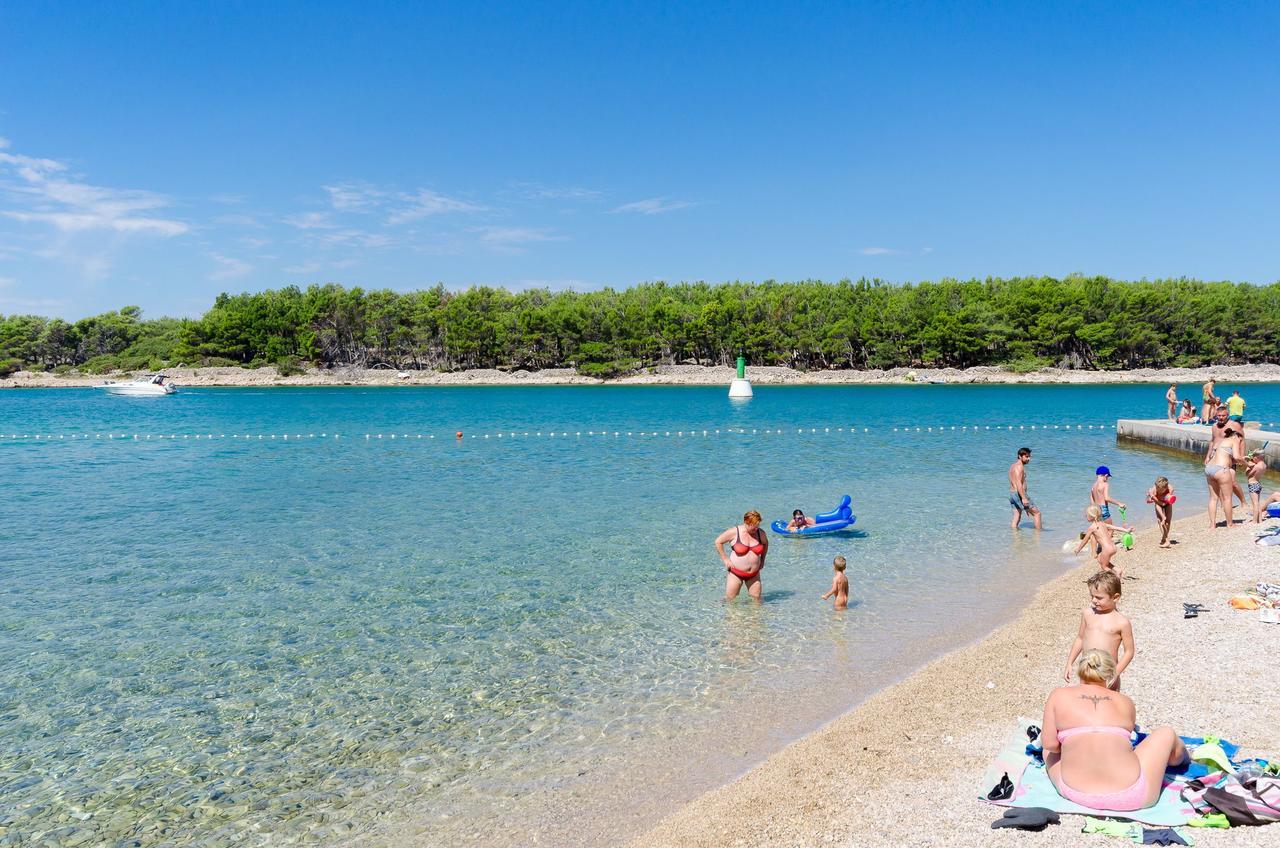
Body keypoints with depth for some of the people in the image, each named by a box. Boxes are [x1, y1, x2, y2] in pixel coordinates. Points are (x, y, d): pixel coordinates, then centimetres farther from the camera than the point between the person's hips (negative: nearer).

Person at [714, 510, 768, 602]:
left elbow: (765, 543, 22)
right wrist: (725, 559, -6)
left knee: (757, 599, 4)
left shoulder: (761, 533, -1)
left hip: (754, 574, 3)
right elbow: (718, 542, -3)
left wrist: (762, 560, 15)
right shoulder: (734, 532, -13)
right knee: (730, 599, 1)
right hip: (736, 573, -3)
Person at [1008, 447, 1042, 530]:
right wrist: (1024, 498, -29)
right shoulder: (1019, 466, -13)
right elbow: (1018, 483, -23)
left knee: (1016, 518, 8)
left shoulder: (1013, 466, 18)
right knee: (1037, 513, 0)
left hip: (1012, 493, 9)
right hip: (1019, 494, -9)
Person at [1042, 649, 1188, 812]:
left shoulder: (1058, 695, 2)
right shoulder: (1125, 702, 6)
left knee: (1051, 749, 32)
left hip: (1075, 793, 0)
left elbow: (1049, 743, -3)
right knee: (1166, 733, 26)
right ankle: (1181, 758, 58)